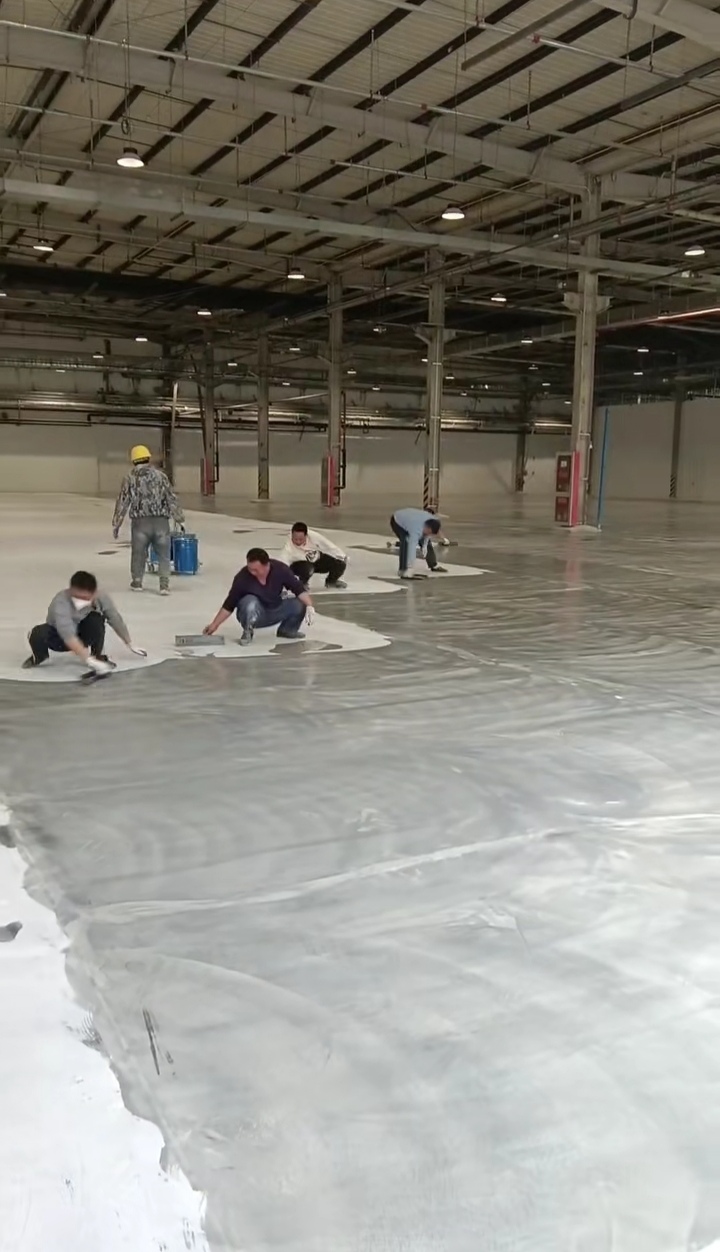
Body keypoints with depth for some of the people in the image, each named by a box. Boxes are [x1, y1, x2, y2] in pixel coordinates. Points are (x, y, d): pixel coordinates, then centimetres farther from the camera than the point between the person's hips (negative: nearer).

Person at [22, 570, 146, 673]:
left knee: (96, 618, -31)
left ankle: (99, 655, -6)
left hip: (81, 634, 2)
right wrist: (89, 660, -58)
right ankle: (39, 657, 2)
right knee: (37, 634, -35)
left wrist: (130, 645, 1)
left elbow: (116, 620, -11)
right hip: (58, 636, -1)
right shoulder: (61, 602, -39)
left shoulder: (101, 598, -26)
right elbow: (68, 635, -49)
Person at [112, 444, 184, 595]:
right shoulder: (160, 475, 4)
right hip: (161, 521, 0)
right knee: (163, 553, 6)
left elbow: (122, 502, 3)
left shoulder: (130, 478, 3)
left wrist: (116, 524, 11)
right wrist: (179, 519, 9)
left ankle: (137, 582, 30)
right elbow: (171, 498, 3)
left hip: (140, 522, 0)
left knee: (139, 552, 16)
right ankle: (164, 585, -3)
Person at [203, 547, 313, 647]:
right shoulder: (242, 577, -26)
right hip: (253, 614, -3)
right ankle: (248, 632, -7)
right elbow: (229, 604, -16)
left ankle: (286, 630, 10)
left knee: (299, 605, -21)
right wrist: (214, 625, -16)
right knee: (250, 601, -37)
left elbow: (299, 589, -16)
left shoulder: (280, 569, -23)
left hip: (275, 612, 3)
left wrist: (309, 607, -31)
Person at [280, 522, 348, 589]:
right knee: (307, 568, -38)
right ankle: (303, 583, 0)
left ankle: (331, 581, 22)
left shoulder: (313, 536, -29)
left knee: (341, 564, -12)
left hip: (318, 559, 3)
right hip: (301, 564, -3)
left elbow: (329, 547, -14)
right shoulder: (289, 548, -36)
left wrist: (343, 557, -5)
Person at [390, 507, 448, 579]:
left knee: (426, 542, 9)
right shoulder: (416, 530, -46)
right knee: (406, 543, -31)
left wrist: (425, 545, -13)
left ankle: (434, 565, 28)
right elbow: (412, 549, -50)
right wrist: (410, 569, -54)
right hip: (397, 522, -7)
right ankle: (404, 570, -29)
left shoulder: (433, 521, -26)